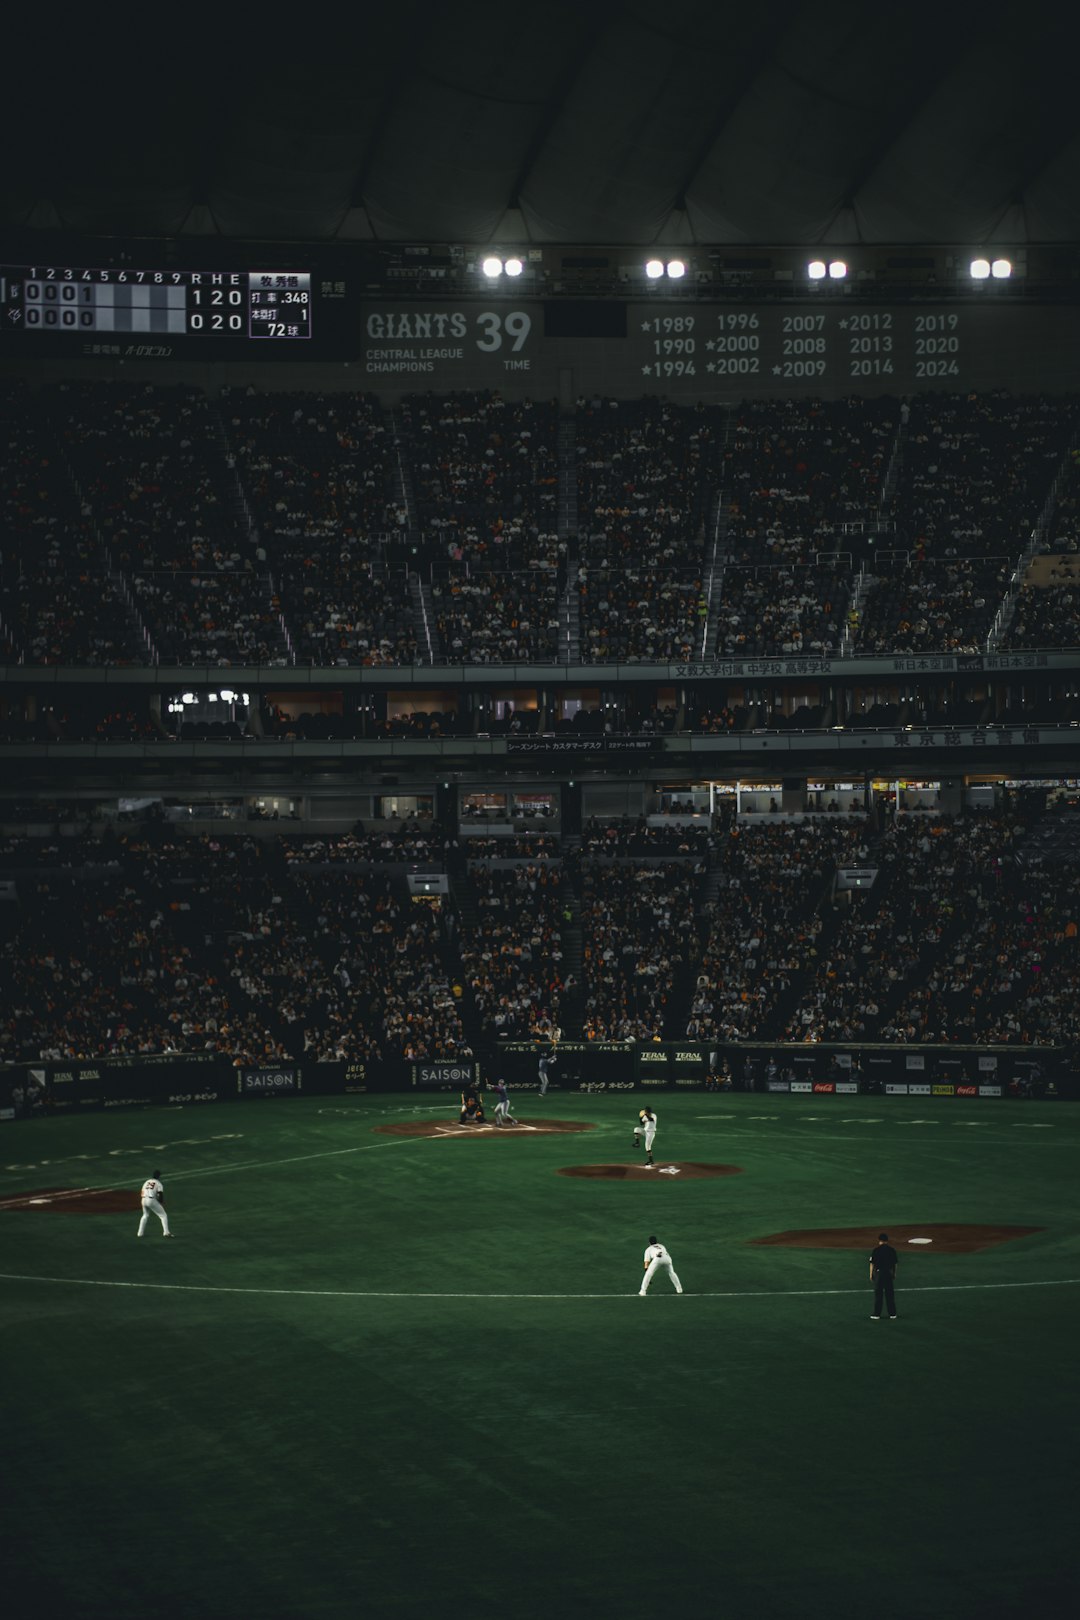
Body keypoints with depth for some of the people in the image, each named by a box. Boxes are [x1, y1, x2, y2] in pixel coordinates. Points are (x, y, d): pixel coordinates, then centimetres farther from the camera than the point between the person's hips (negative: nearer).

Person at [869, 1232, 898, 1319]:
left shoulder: (875, 1251, -9)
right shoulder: (892, 1250, -1)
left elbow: (872, 1263, -8)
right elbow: (895, 1263, 4)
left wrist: (871, 1274, 2)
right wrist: (894, 1273, 16)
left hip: (878, 1273, -3)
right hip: (889, 1273, 3)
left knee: (878, 1294, 4)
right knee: (890, 1294, 9)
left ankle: (876, 1314, 6)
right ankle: (892, 1314, 13)